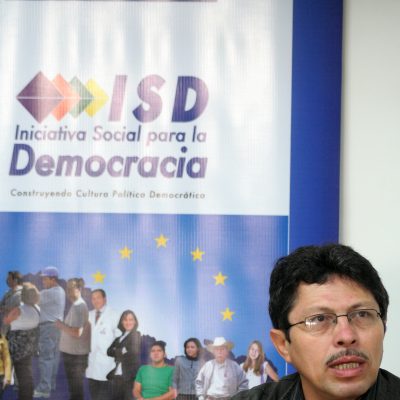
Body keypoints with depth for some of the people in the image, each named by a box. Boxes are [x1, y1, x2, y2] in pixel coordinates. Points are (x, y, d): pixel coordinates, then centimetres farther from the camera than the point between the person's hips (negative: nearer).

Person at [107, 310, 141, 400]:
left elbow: (133, 351, -10)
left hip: (130, 376, -6)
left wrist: (118, 352, -1)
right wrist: (122, 351, -6)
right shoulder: (119, 337, 19)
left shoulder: (137, 336, 4)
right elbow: (110, 351, 7)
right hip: (117, 376, 6)